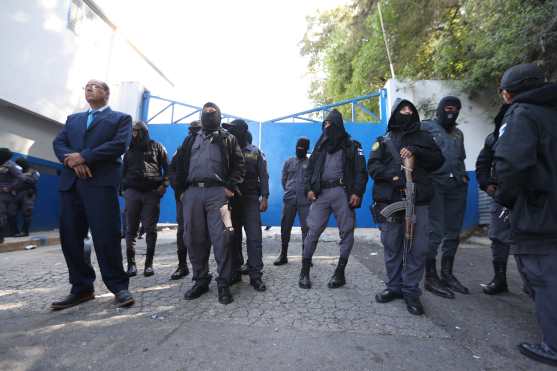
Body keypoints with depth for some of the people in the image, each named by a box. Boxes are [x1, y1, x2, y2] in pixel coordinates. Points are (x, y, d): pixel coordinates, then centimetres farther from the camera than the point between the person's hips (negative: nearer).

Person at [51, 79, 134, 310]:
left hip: (102, 182, -5)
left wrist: (83, 157, -10)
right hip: (70, 183, 6)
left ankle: (118, 286, 1)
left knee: (106, 236, -9)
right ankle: (82, 288, 16)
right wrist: (70, 159, -8)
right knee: (70, 237, 4)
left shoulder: (121, 118, 12)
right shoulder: (73, 119, 27)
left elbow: (119, 145, -6)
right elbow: (58, 143, 13)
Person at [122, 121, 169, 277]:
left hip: (152, 192, -3)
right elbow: (124, 170, 24)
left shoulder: (156, 146, 10)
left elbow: (167, 167, 6)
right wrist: (123, 187, 10)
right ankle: (131, 263, 7)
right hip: (132, 191, 3)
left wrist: (164, 184, -7)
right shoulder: (130, 149, 20)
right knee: (131, 229, 0)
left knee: (150, 229, -1)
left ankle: (149, 263, 6)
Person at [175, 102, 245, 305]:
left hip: (217, 192, -3)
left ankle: (224, 284, 1)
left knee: (221, 238, -9)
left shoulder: (228, 138, 16)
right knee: (194, 239, 4)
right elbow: (181, 165, 20)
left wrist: (230, 187, -8)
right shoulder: (191, 139, 25)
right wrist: (182, 189, 9)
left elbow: (238, 164, 5)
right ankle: (201, 281, 18)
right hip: (192, 192, 4)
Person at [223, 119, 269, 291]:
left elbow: (263, 176, 2)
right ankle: (235, 272, 19)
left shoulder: (255, 152, 6)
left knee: (254, 237, -6)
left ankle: (255, 275, 1)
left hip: (250, 199, -2)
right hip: (231, 199, 3)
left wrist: (264, 198, -7)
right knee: (233, 237, 7)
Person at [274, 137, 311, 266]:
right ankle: (283, 255, 18)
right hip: (289, 200, 3)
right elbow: (283, 179, 16)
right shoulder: (288, 162, 12)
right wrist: (289, 191, 11)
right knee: (285, 227, 6)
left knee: (306, 228, -1)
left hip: (305, 201, -3)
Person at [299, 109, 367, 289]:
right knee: (313, 231, -3)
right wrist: (309, 189, 0)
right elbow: (310, 169, 15)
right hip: (321, 193, 2)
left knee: (346, 232, 2)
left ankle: (340, 273, 14)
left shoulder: (352, 145, 9)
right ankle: (304, 272, 4)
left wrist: (357, 192, -12)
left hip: (342, 192, -1)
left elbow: (361, 171, 1)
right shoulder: (320, 146, 18)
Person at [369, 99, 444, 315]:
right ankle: (394, 287, 21)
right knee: (392, 247, 5)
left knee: (418, 248, 0)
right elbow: (372, 166, 2)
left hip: (418, 201, 1)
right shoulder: (384, 140, 14)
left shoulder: (423, 137, 19)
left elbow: (438, 159, 8)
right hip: (390, 201, -1)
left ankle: (411, 291, 15)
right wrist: (394, 175, -14)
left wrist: (416, 153, -8)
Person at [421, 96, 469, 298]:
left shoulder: (458, 133, 23)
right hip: (435, 185, -7)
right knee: (435, 232, -8)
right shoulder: (426, 127, 4)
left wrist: (463, 176, 12)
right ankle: (430, 277, 2)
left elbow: (461, 158, 28)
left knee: (453, 232, 10)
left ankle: (447, 274, 23)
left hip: (457, 186, 7)